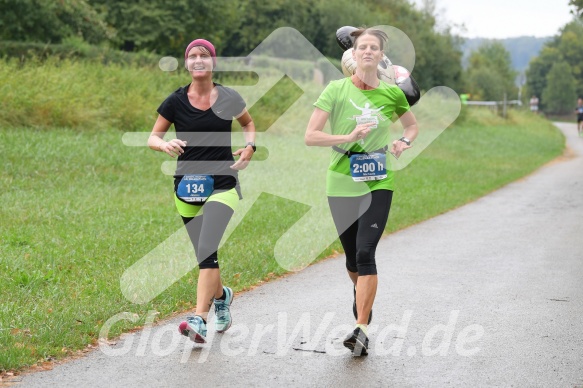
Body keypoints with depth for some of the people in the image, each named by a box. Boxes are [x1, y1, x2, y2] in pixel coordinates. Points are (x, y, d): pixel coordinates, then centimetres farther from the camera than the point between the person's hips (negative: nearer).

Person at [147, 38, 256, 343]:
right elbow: (152, 138, 6)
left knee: (207, 250, -18)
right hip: (188, 187, 2)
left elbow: (248, 123, 20)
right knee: (204, 256, 10)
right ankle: (221, 296, 41)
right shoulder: (176, 101, 0)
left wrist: (250, 146, 0)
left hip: (222, 184, -2)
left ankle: (199, 320, -21)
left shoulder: (228, 98, 0)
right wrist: (166, 144, -17)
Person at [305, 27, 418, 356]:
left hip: (378, 183, -1)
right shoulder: (337, 89, -4)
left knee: (365, 253, -15)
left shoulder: (392, 93, 1)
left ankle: (362, 329, -15)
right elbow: (310, 136, -8)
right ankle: (363, 302, 43)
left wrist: (404, 142, 0)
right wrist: (348, 137, -21)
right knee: (352, 257, 12)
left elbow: (413, 124, 21)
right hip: (341, 182, 1)